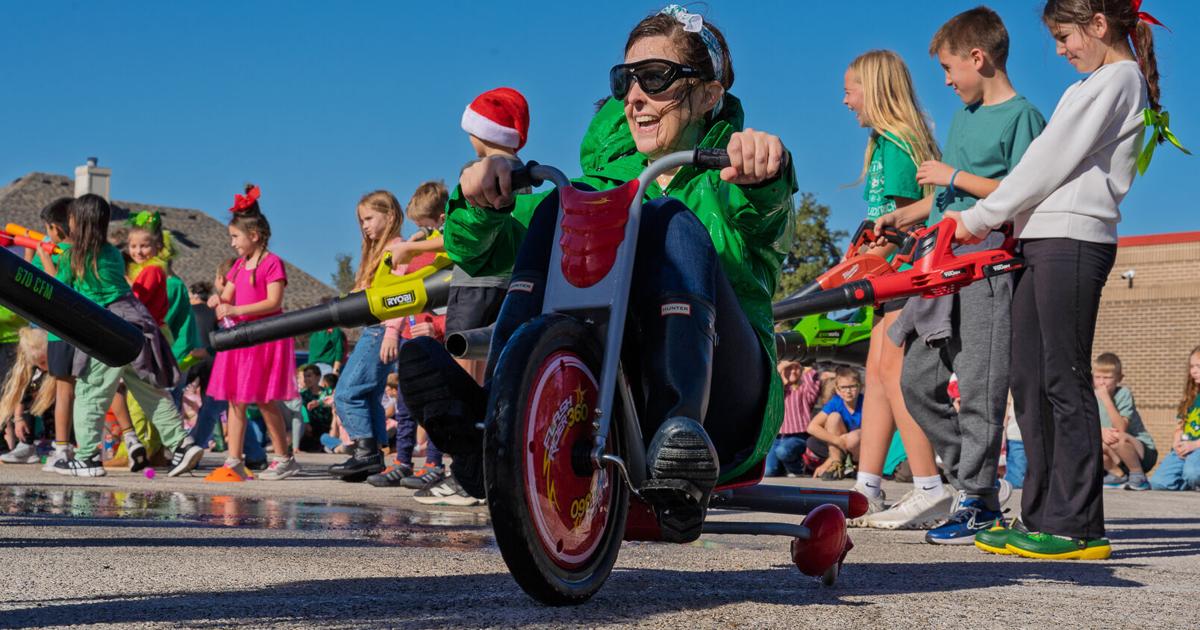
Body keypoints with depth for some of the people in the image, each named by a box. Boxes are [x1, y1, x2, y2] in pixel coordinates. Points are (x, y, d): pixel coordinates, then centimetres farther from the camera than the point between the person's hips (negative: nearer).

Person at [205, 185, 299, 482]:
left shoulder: (272, 263, -8)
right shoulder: (239, 265, 16)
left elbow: (274, 302, -17)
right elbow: (228, 297, 16)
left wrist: (236, 310, -22)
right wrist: (218, 302, -8)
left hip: (266, 339, -7)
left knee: (264, 400, -3)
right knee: (236, 399, 3)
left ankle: (284, 458, 9)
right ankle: (234, 462, 5)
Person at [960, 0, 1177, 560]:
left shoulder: (1117, 79, -4)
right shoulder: (1100, 84, 26)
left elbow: (1051, 162, -9)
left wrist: (981, 219, -3)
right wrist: (989, 219, 11)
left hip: (1072, 241, -10)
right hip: (1044, 243, 10)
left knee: (1065, 381, -10)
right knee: (1030, 381, 6)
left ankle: (1077, 528, -9)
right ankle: (1043, 519, 9)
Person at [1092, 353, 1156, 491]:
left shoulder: (1124, 394, -15)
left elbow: (1121, 429, -26)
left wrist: (1106, 399, -28)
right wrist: (1101, 431, -27)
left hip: (1144, 453, -5)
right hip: (1118, 460, 5)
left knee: (1118, 438, -35)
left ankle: (1139, 477, -13)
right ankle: (1118, 475, -1)